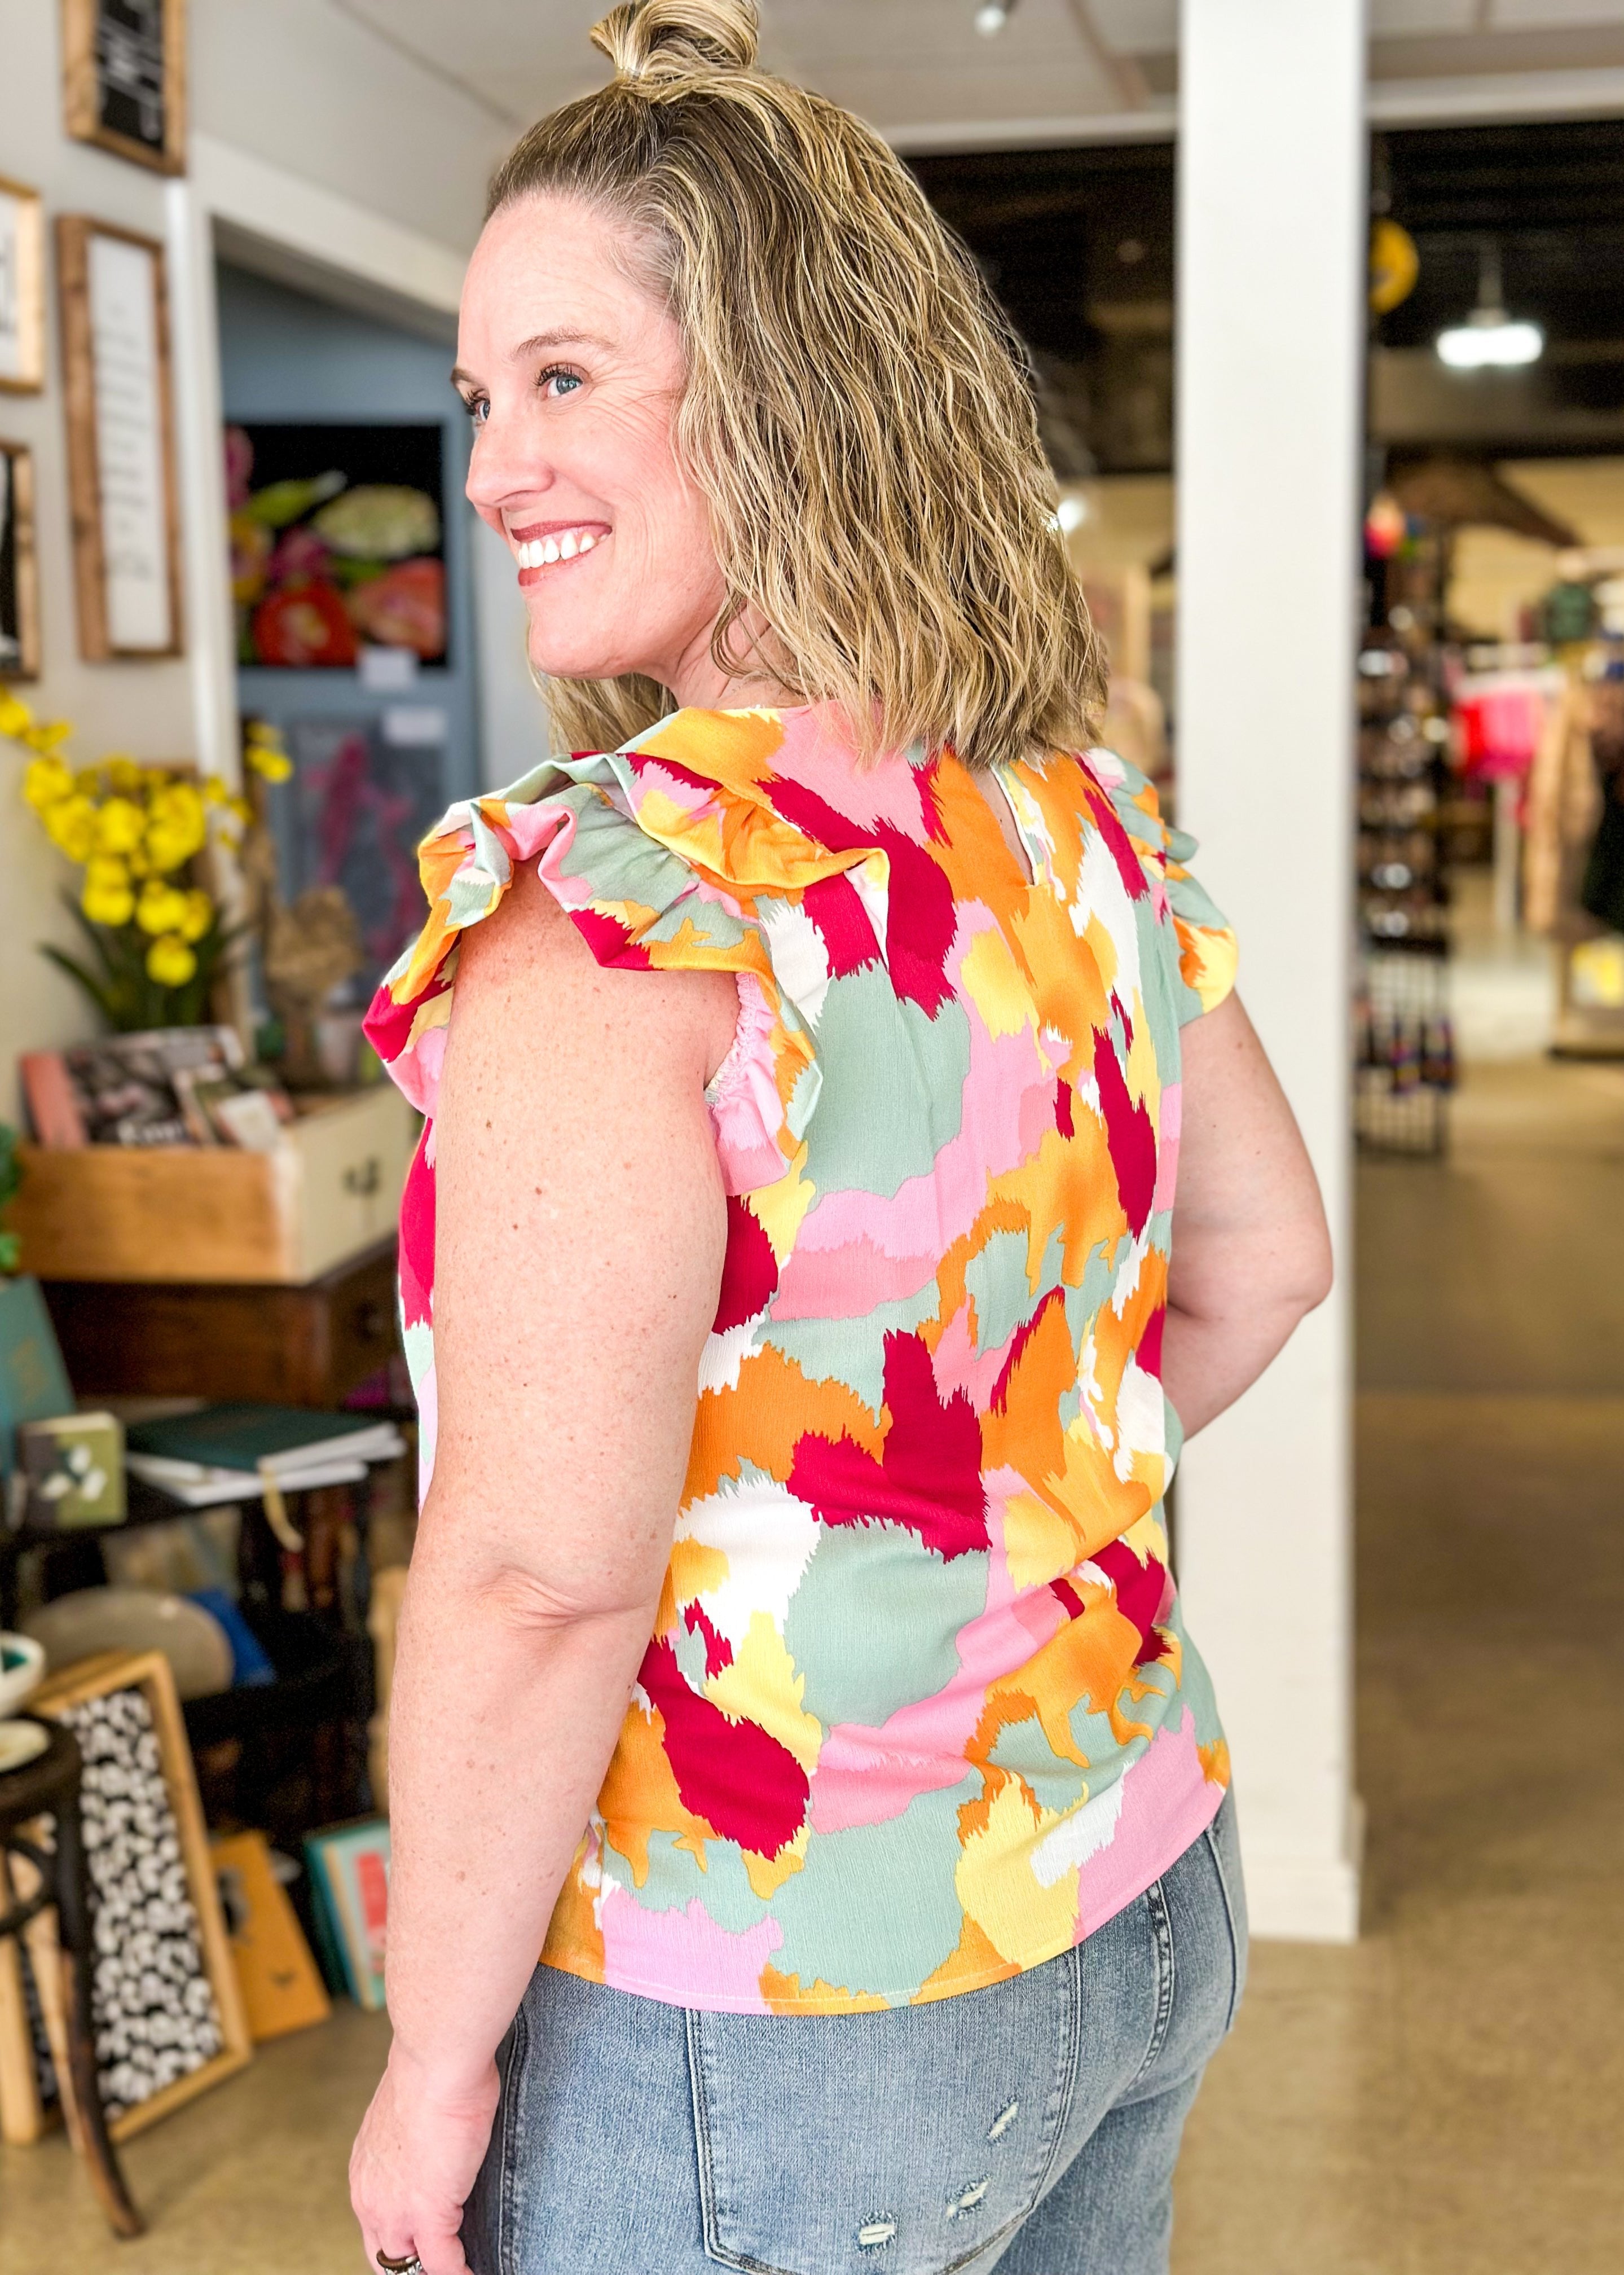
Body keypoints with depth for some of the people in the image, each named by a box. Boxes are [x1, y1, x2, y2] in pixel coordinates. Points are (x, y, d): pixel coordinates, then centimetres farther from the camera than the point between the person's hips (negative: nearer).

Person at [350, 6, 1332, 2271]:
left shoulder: (615, 898, -25)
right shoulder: (1089, 826, -2)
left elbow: (541, 1573, -26)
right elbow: (1264, 1257, 11)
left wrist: (431, 2069, -14)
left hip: (757, 2053, -6)